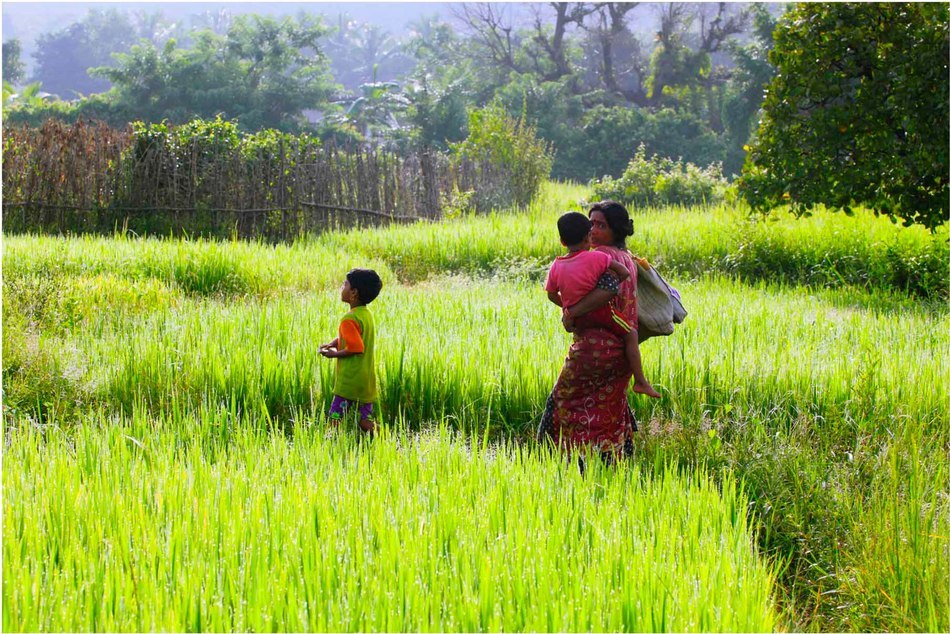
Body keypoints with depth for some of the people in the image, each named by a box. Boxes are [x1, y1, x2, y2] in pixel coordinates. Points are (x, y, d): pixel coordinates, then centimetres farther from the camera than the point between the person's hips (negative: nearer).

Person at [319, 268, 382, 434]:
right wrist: (334, 343, 7)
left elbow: (356, 348, -23)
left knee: (334, 418, -5)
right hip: (367, 381, 9)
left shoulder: (349, 319, -17)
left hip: (350, 381, -9)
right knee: (366, 420, 11)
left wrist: (334, 354, -10)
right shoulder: (367, 314, 11)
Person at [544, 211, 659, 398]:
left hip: (576, 320, 5)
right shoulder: (597, 258, -11)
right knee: (630, 334, 7)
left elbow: (552, 295, 10)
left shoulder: (556, 267, -1)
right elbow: (625, 272, -7)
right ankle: (640, 381, 3)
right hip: (599, 313, -5)